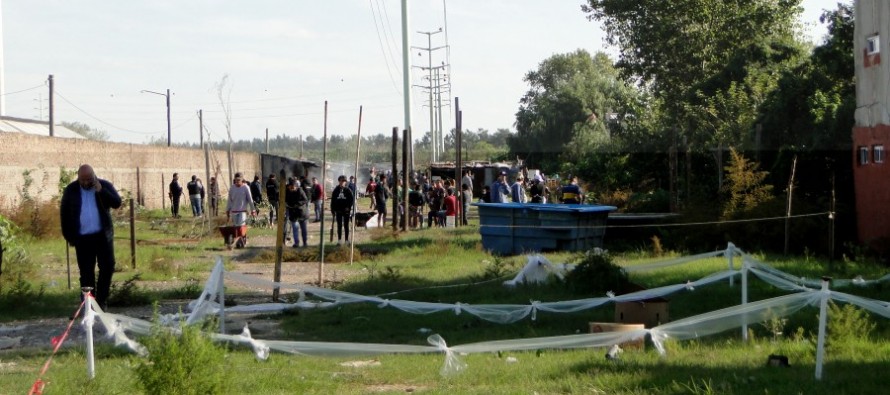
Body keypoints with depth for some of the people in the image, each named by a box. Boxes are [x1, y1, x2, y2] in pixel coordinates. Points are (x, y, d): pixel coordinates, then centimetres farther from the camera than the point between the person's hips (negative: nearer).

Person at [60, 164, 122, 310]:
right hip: (82, 238, 0)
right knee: (86, 271, 1)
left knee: (108, 267, -2)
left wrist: (100, 191, -20)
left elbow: (117, 203, -11)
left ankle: (101, 299, 12)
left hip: (103, 235, 0)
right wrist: (68, 236, 2)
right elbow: (64, 213, 7)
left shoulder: (105, 186, 1)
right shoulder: (71, 190, 2)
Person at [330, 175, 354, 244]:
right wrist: (332, 209, 2)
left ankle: (347, 239, 11)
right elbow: (333, 200, 5)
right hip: (338, 210, 2)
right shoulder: (336, 190, 2)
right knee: (339, 225, 7)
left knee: (346, 225, 5)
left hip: (346, 210, -2)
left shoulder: (348, 190, -4)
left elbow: (352, 199, -3)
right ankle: (339, 239, 13)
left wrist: (349, 207, -14)